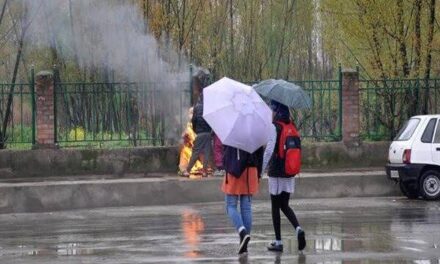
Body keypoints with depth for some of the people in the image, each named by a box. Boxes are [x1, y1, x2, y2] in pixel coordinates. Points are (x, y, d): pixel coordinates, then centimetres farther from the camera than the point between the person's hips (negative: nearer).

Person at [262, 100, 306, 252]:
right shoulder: (292, 126, 6)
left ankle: (278, 242, 5)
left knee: (275, 207, 4)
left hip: (276, 172, -6)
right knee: (285, 205, 14)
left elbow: (269, 150, -18)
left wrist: (261, 169, -13)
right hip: (290, 172, 6)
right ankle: (298, 229, -10)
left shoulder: (275, 127, -12)